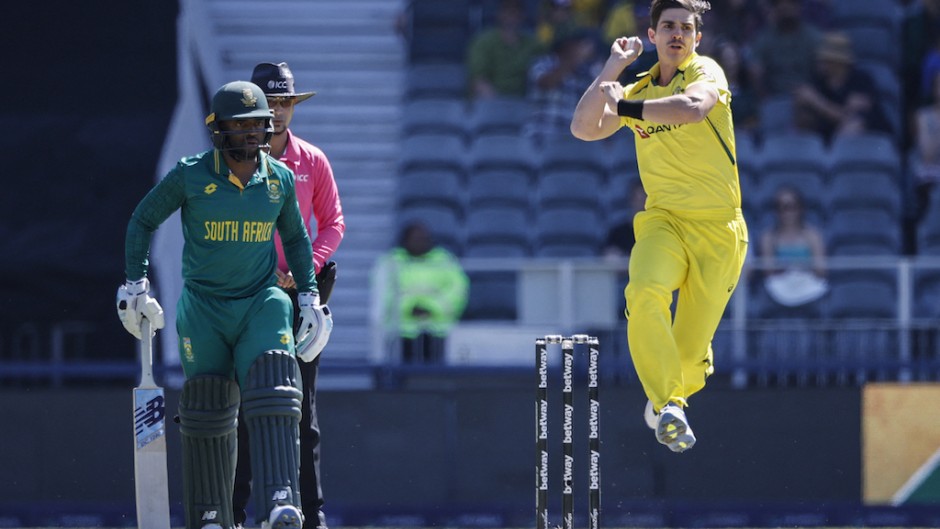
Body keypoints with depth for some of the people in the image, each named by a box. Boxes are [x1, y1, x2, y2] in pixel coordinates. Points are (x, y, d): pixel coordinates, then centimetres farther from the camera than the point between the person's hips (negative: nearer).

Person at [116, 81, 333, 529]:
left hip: (261, 303, 1)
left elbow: (295, 237, 18)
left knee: (273, 399, -18)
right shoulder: (190, 175, -7)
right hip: (204, 307, -1)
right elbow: (143, 219, 6)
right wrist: (135, 285, 3)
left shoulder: (280, 178, 1)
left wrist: (310, 297, 12)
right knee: (208, 412, 3)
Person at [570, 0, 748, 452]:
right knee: (645, 293, -32)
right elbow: (584, 128, -1)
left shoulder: (706, 73, -3)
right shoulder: (637, 91, 11)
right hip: (664, 221, 3)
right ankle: (666, 405, -29)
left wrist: (626, 107, -21)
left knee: (688, 351, -3)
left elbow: (693, 107, -27)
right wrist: (611, 69, -5)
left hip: (718, 231, -3)